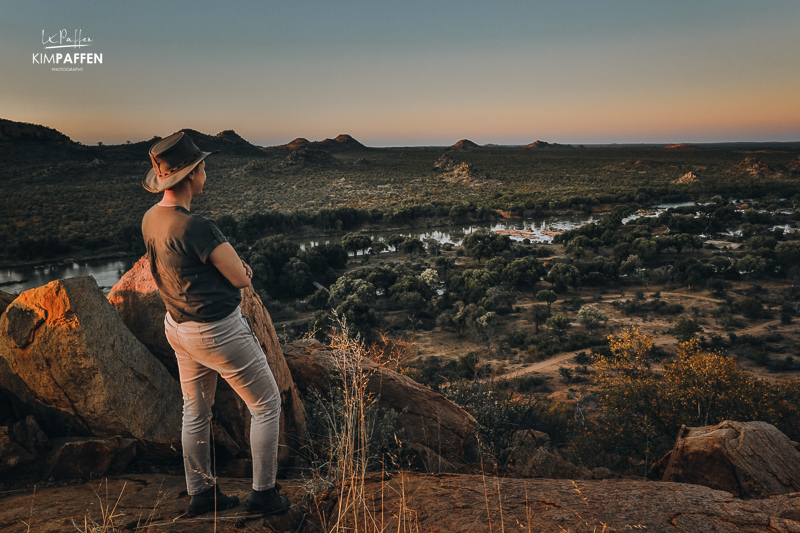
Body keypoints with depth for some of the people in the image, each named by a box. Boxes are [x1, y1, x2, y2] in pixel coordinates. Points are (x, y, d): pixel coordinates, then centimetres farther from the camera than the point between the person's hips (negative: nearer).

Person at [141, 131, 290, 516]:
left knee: (195, 412, 22)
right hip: (218, 331, -9)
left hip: (178, 326, 9)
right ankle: (263, 493, 21)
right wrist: (238, 269, 1)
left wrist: (232, 262, 2)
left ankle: (200, 493, 37)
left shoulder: (150, 219, 0)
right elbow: (242, 279, -22)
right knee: (266, 405, 10)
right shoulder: (195, 227, -29)